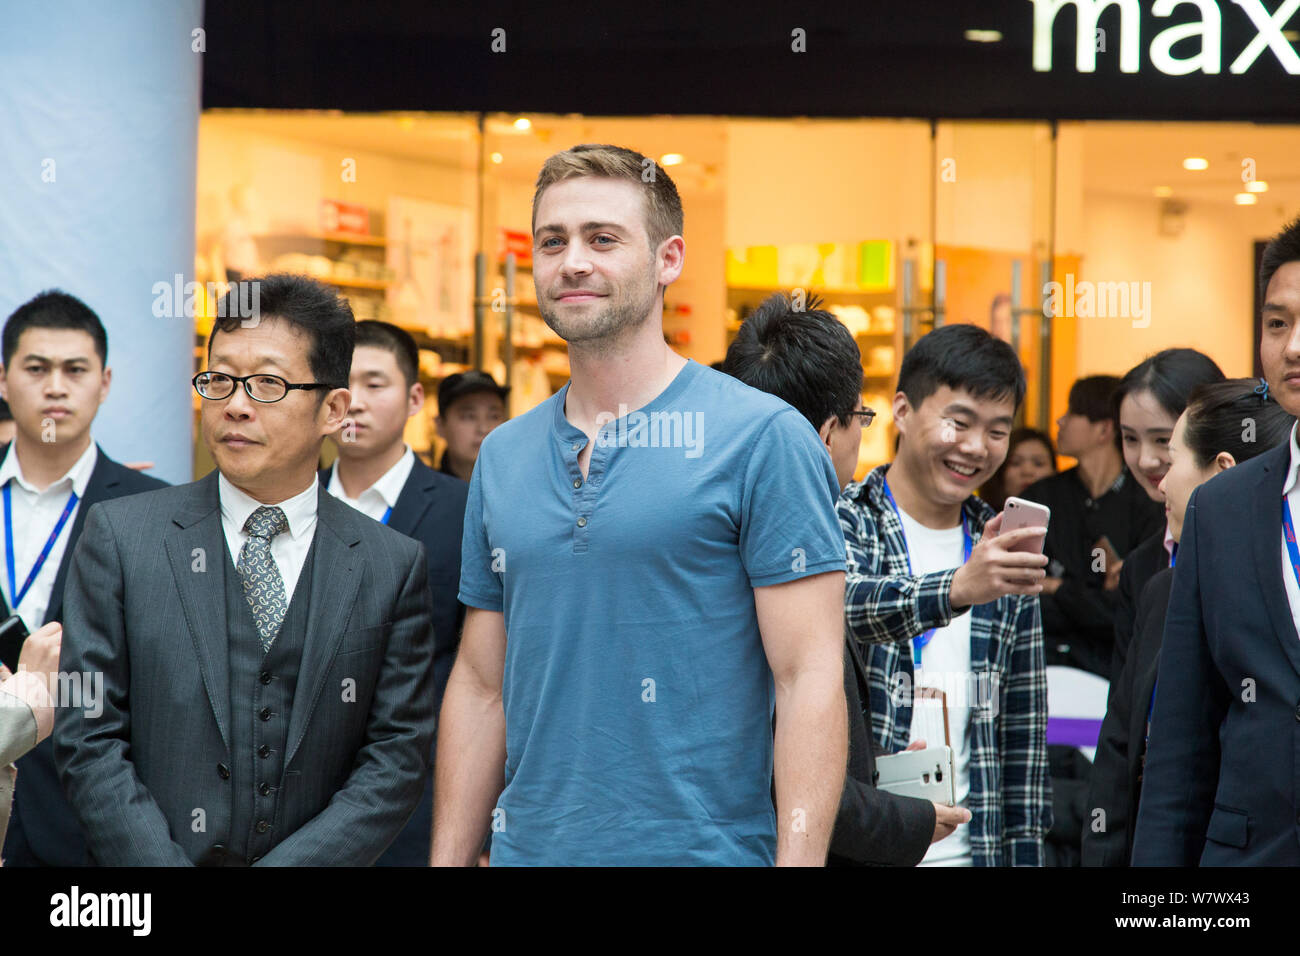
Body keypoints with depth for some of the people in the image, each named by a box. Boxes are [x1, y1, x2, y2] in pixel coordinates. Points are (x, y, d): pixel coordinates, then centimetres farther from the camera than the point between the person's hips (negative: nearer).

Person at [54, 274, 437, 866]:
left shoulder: (394, 566, -1)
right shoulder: (120, 536, -2)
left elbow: (398, 758, -5)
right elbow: (88, 739, -6)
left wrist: (289, 865, -17)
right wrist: (161, 865, -17)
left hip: (316, 861, 1)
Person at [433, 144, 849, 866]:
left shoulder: (763, 438, -8)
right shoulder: (501, 456, 9)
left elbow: (810, 678, -12)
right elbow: (481, 686, 13)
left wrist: (798, 859, -20)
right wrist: (448, 858, 6)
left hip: (703, 848, -5)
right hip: (527, 846, 5)